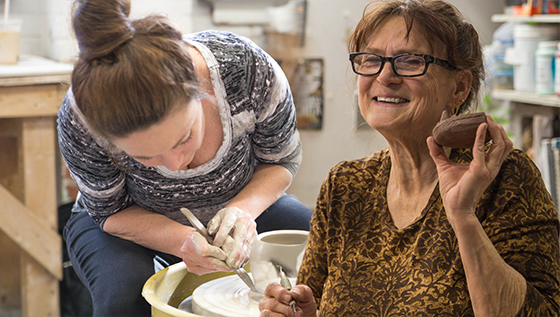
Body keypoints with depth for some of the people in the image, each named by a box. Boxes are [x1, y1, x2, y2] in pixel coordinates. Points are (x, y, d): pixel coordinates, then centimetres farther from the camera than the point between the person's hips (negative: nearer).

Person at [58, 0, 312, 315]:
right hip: (135, 220, -1)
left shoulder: (251, 71, -34)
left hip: (238, 201, 2)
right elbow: (110, 212, -17)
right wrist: (181, 240, -36)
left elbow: (283, 159, -13)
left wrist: (245, 208, -33)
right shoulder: (81, 122, -36)